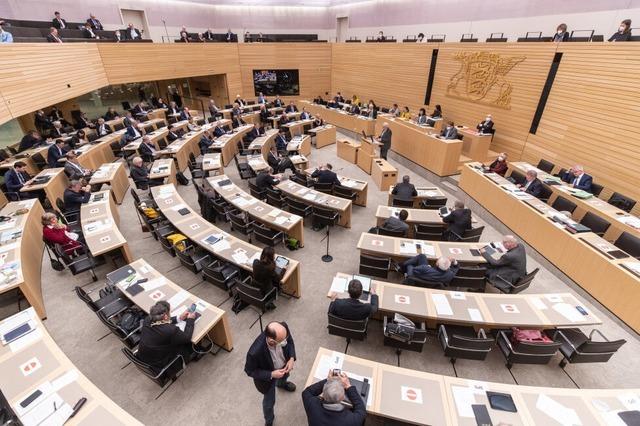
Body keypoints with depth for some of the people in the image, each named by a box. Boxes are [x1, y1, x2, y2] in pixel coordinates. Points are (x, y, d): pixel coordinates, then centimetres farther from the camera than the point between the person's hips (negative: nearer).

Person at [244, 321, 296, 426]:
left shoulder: (283, 328, -36)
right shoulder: (255, 352, -45)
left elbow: (290, 341, -11)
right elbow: (250, 371, -23)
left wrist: (292, 358, -24)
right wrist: (271, 375, -29)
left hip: (284, 366, 4)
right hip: (268, 377, -4)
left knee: (284, 377, 37)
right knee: (269, 401, 24)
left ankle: (281, 383, 75)